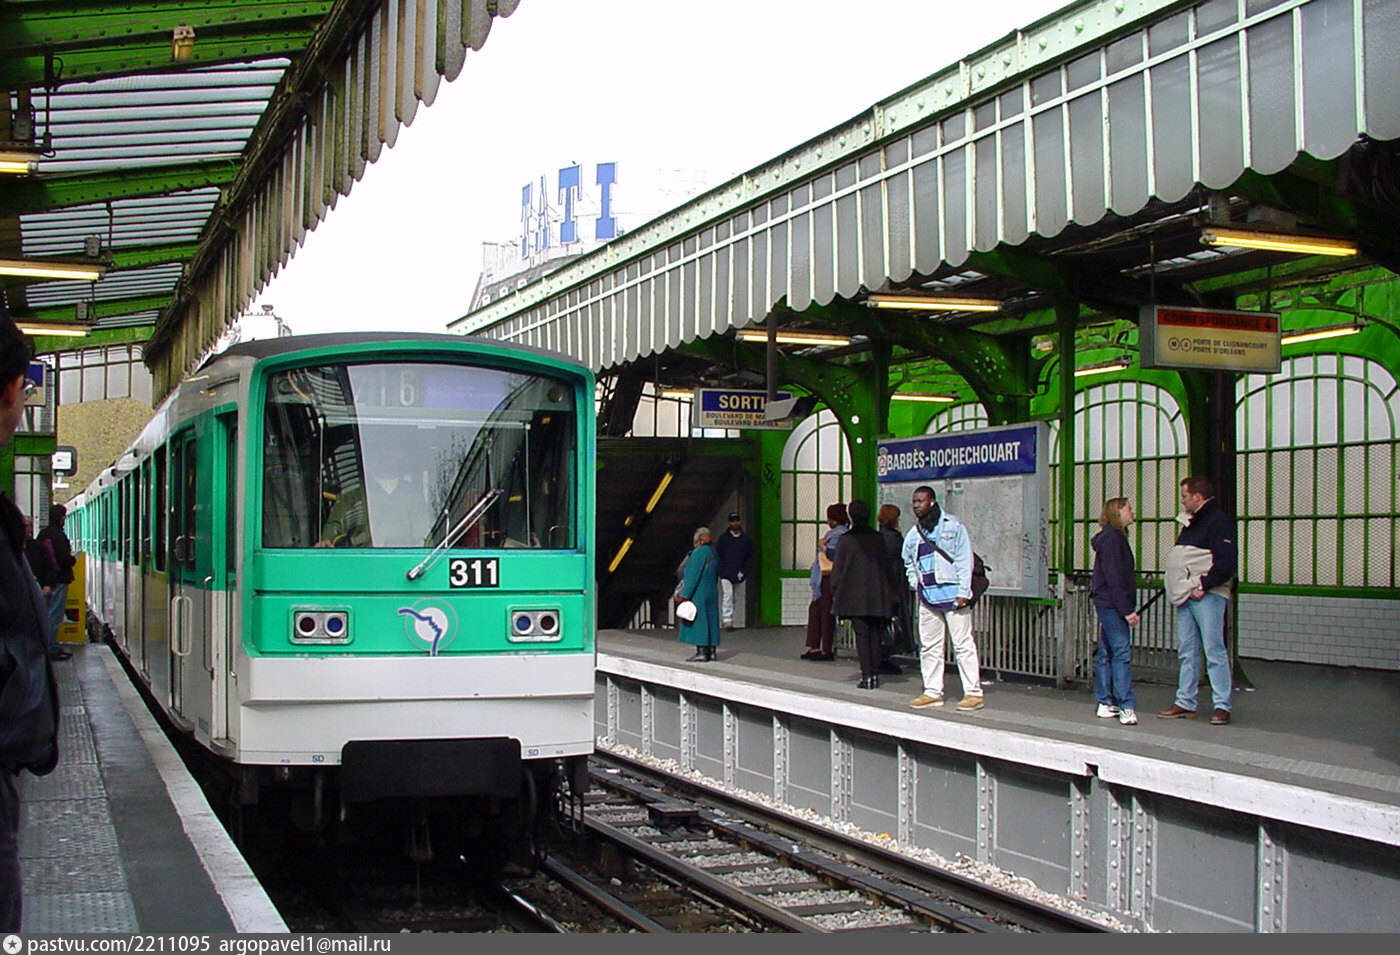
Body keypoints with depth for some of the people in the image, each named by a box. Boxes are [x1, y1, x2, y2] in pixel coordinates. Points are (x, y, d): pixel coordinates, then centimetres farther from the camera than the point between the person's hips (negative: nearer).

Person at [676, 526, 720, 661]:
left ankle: (701, 652, -9)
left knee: (698, 621, -7)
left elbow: (693, 575, -18)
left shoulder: (699, 552, -15)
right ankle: (711, 650, 13)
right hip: (711, 593, 9)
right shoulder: (713, 553, 13)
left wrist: (685, 595, -16)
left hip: (698, 594, -9)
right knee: (710, 619, 11)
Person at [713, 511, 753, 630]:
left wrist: (744, 572, -1)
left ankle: (726, 620, 14)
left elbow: (750, 558, 11)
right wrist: (721, 571, -6)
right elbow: (717, 556, 4)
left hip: (739, 575, 3)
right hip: (726, 574, -3)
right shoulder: (723, 538, 4)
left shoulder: (747, 539, 10)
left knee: (734, 598, 7)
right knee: (727, 595, -14)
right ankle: (727, 620, -18)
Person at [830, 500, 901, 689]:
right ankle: (875, 674, 11)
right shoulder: (877, 538, 4)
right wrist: (892, 588, 16)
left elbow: (838, 567, -4)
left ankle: (866, 676, -7)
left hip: (854, 594, -3)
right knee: (875, 635, 11)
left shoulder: (847, 539, -6)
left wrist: (835, 590, 4)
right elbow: (887, 565, 9)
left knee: (861, 634, -2)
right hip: (877, 594, 3)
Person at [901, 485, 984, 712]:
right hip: (927, 596, 6)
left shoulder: (953, 526, -2)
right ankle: (932, 692, 15)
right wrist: (915, 583, 12)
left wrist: (963, 592, -11)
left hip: (952, 594, -6)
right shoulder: (914, 534, 14)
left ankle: (973, 693, -2)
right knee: (929, 646, 7)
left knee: (963, 644, -5)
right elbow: (908, 562, 29)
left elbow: (964, 560, -5)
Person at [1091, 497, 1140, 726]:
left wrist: (1128, 607, 17)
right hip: (1112, 604, -10)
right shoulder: (1113, 537, -13)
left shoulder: (1113, 536, 18)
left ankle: (1106, 704, 15)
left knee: (1106, 653, 11)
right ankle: (1127, 707, -14)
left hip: (1106, 604, 10)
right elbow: (1113, 577, -18)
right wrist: (1127, 610, -19)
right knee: (1122, 652, -12)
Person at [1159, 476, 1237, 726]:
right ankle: (1185, 703, 14)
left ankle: (1222, 706, -5)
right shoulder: (1190, 523, 21)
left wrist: (1204, 585, -19)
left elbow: (1227, 562, -17)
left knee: (1214, 651, -7)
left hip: (1207, 596, -9)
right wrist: (1174, 586, 12)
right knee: (1187, 653, 10)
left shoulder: (1219, 521, -8)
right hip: (1185, 597, 9)